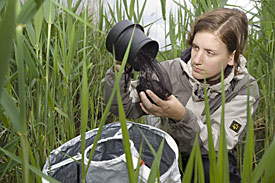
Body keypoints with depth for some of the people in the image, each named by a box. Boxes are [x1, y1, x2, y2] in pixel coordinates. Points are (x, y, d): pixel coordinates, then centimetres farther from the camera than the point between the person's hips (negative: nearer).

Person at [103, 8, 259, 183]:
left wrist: (182, 117, -41)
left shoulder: (245, 89, -15)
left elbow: (218, 145, -24)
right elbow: (125, 107, -11)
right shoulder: (171, 71, -11)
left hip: (210, 161, -1)